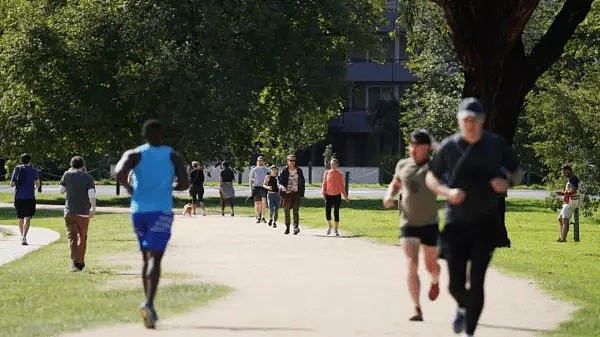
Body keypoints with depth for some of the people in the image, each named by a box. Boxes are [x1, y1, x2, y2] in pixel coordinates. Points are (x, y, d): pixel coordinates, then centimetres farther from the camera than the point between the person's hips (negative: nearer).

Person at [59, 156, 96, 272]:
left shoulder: (67, 175, 2)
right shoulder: (88, 177, -1)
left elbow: (61, 189, 12)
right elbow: (92, 194, -12)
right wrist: (93, 208, -10)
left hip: (69, 211, 0)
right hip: (83, 212, 0)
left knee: (72, 237, -3)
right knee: (82, 238, 14)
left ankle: (75, 261, -19)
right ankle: (81, 262, 22)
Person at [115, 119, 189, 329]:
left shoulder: (134, 154, 4)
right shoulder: (173, 156, 4)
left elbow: (119, 172, -15)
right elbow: (185, 184, -3)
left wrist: (128, 188, 4)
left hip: (138, 210, 3)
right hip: (161, 211, -3)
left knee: (147, 257, 18)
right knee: (154, 258, -13)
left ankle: (149, 306, 19)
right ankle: (148, 303, -33)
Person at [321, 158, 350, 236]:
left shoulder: (340, 175, 3)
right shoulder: (326, 173, 5)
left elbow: (342, 186, 7)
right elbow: (324, 183, 7)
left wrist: (345, 196, 5)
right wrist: (323, 192, -8)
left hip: (337, 195, -1)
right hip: (328, 195, 1)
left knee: (336, 213, 1)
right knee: (327, 212, -6)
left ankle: (335, 230, 10)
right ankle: (329, 226, 21)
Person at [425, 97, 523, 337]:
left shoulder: (496, 145, -1)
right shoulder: (449, 146, -2)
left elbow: (517, 172, 11)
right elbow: (430, 177, 9)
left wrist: (508, 183, -12)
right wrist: (447, 192, -11)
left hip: (485, 224, -1)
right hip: (455, 224, 1)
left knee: (476, 282, -9)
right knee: (455, 285, 1)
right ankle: (463, 308, 36)